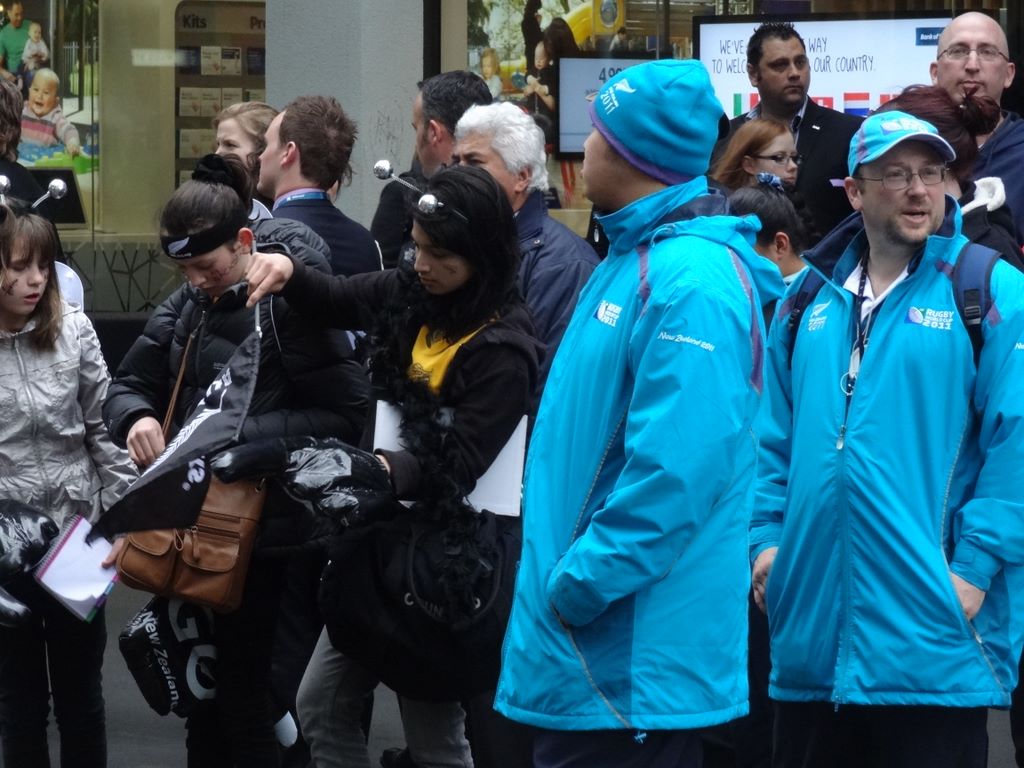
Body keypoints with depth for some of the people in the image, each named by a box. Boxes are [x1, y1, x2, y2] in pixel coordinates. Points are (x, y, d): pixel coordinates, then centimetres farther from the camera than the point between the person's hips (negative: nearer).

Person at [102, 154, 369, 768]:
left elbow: (343, 414, -17)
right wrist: (137, 417, -10)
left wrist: (244, 436, -21)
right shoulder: (185, 307, 8)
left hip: (264, 535, -7)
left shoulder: (293, 303, -14)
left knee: (246, 698, 0)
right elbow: (128, 386, 13)